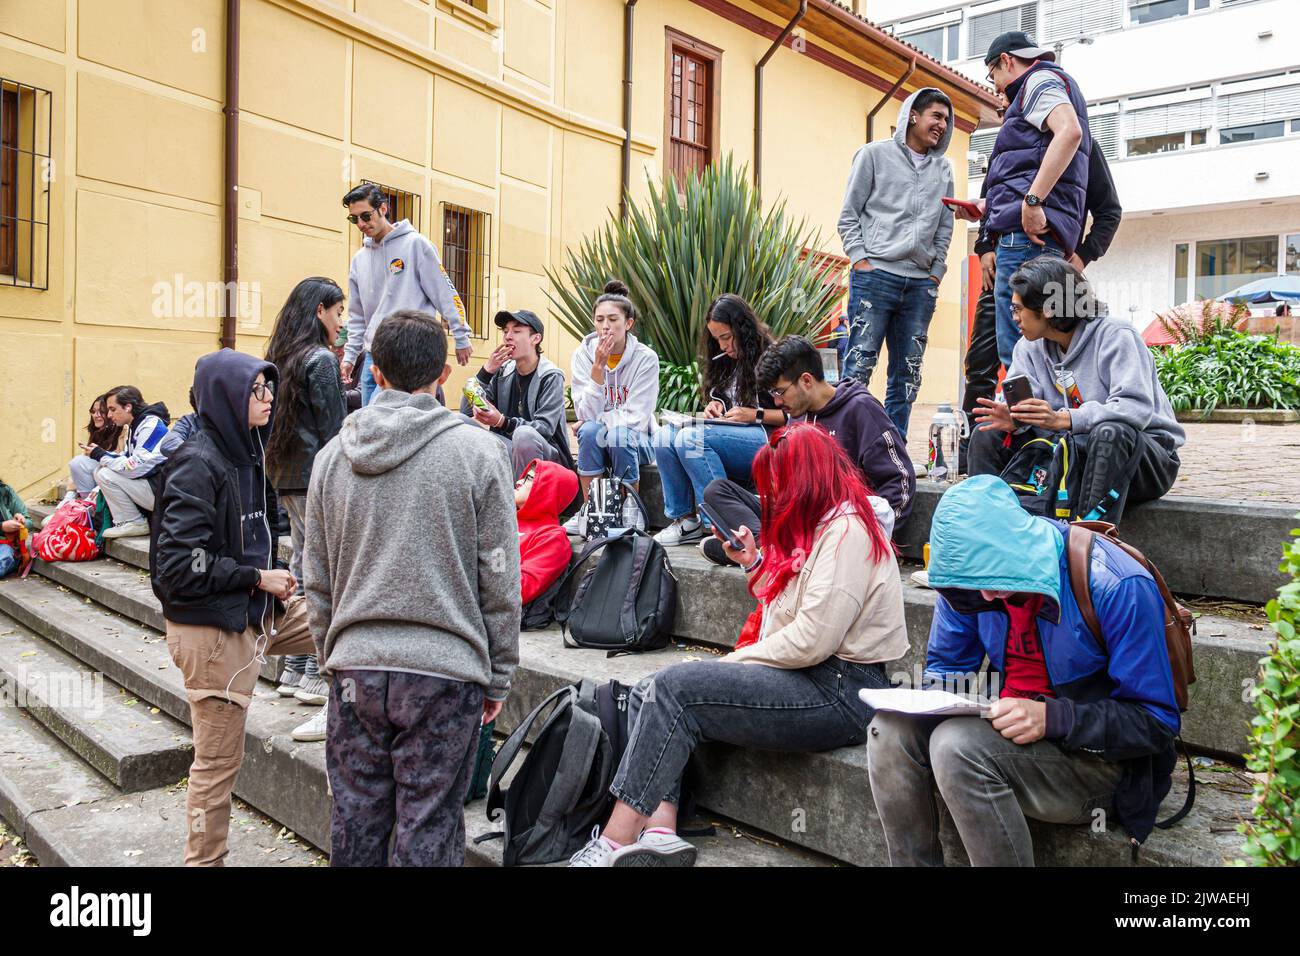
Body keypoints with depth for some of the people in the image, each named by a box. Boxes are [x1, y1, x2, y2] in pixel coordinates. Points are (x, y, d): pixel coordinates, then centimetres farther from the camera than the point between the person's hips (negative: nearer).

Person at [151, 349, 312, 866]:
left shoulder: (244, 455, 7)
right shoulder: (198, 465, -18)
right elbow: (178, 566, -23)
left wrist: (271, 577, 5)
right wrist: (258, 577, -16)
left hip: (256, 611, 8)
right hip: (213, 629, -8)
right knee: (218, 761, 4)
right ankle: (204, 860, 23)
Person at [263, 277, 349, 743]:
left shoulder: (283, 357, 14)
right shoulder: (321, 359, -11)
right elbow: (331, 431, -13)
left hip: (288, 477, 9)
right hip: (317, 477, -9)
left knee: (301, 569, 13)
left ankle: (294, 671, 20)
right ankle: (317, 676, 0)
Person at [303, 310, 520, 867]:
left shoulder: (332, 455, 5)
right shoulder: (477, 451, -6)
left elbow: (317, 580, 11)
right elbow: (499, 579, -5)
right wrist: (498, 678, 5)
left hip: (354, 668, 4)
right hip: (444, 670, -3)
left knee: (354, 822, 16)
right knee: (427, 831, 6)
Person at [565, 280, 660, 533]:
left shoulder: (646, 358, -13)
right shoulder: (583, 354, -7)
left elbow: (635, 419, -16)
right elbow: (587, 414, -16)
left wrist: (597, 419, -15)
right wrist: (598, 366, -24)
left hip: (636, 441, -1)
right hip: (595, 442, 2)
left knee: (619, 435, -34)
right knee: (590, 430, -31)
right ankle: (589, 510, -17)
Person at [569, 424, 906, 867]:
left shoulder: (847, 529, -15)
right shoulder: (820, 526, 17)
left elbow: (811, 641, -22)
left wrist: (735, 661, -10)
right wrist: (754, 563, 12)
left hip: (839, 695, -10)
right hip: (810, 677, 10)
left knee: (673, 688, -17)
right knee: (653, 692, -2)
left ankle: (617, 842, -12)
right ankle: (659, 830, -15)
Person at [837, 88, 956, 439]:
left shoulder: (943, 168, 18)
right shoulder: (875, 154, 5)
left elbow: (945, 226, 19)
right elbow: (849, 214, 2)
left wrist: (936, 271, 8)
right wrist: (860, 259, -7)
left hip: (921, 285, 5)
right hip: (875, 276, -5)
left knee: (908, 373, 5)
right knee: (860, 365, -9)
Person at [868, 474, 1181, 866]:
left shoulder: (1117, 587, -21)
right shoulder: (975, 569, -4)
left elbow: (1156, 722, -17)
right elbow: (946, 664, 10)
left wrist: (1052, 718, -30)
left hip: (1097, 757, -6)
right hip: (1011, 730, 6)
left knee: (958, 744, -31)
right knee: (892, 729, -18)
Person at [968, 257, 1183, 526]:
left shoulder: (1116, 337, -16)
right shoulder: (1029, 346, 5)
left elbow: (1138, 408, -29)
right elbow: (1022, 402, -4)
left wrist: (1062, 419, -38)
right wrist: (1013, 418, -30)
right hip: (1073, 452, 6)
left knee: (1110, 432, -40)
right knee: (988, 434, -8)